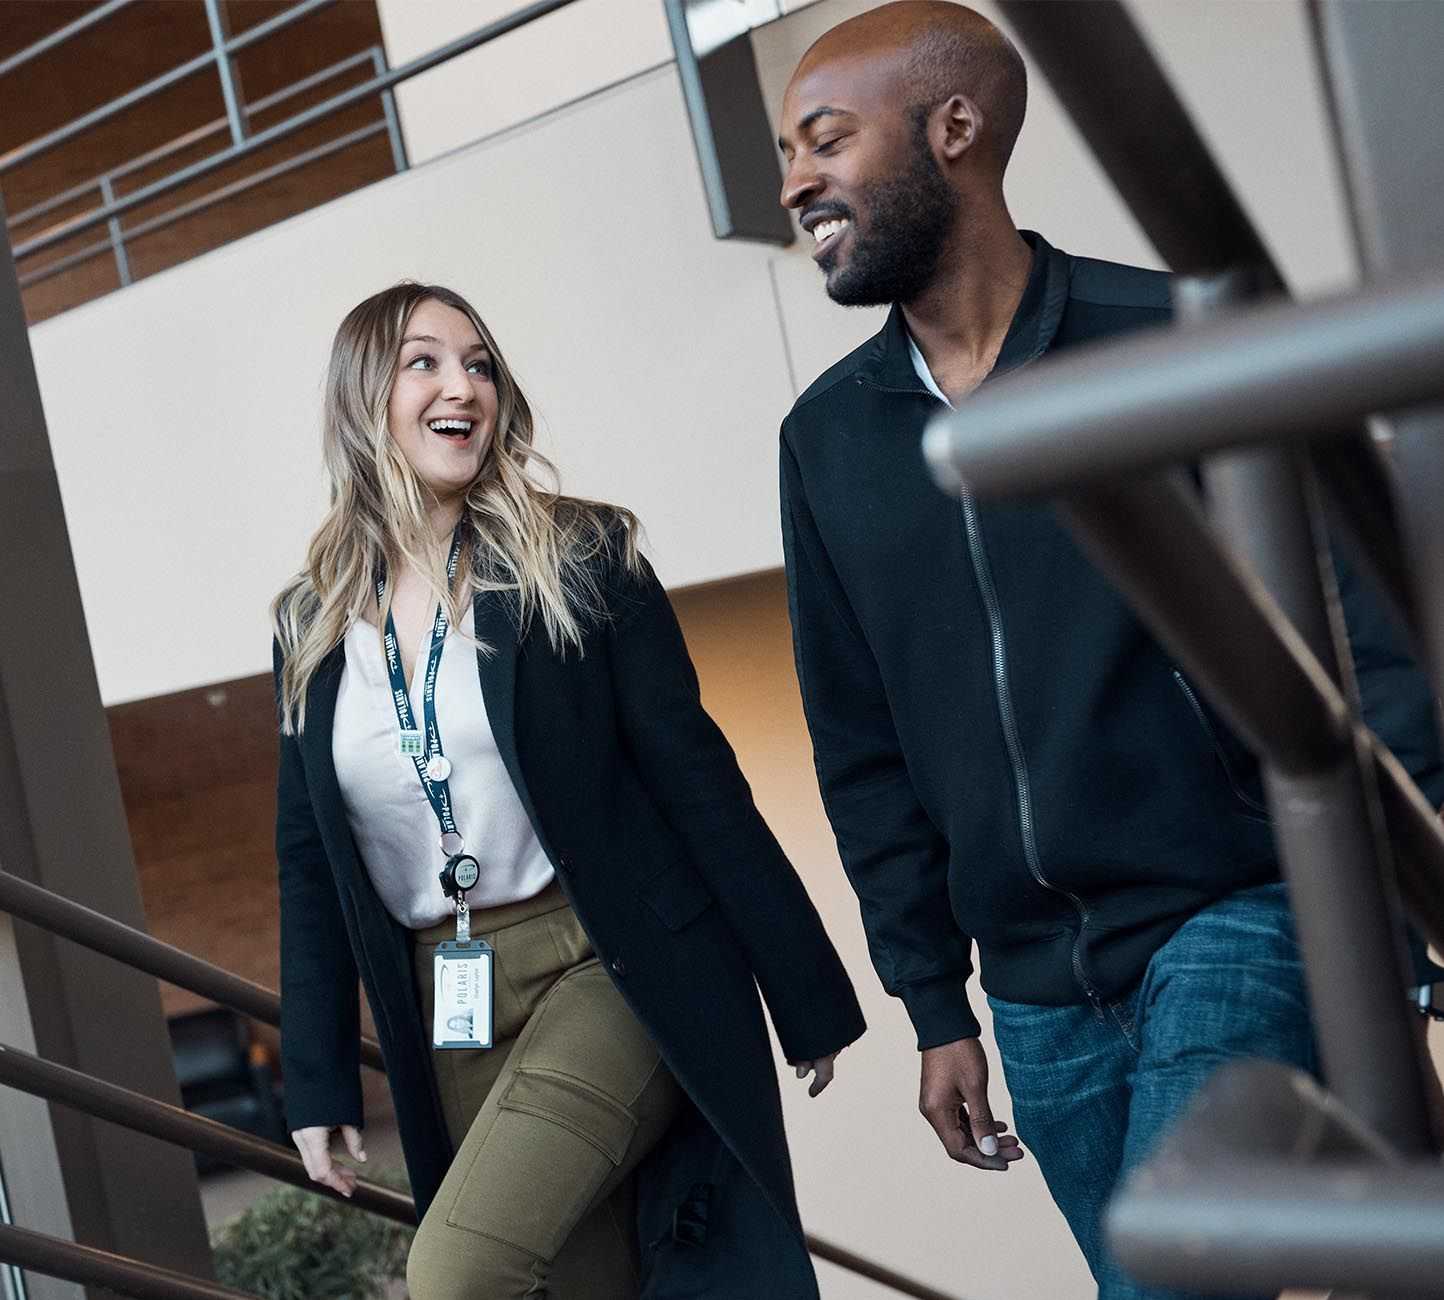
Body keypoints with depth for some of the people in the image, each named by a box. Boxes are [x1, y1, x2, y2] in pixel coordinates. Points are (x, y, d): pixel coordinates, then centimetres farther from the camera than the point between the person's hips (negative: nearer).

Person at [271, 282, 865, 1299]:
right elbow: (309, 864, 11)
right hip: (449, 1020, 4)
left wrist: (806, 995, -6)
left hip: (612, 974, -4)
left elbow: (694, 776, -5)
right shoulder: (312, 625, 7)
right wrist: (317, 1083, 8)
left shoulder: (579, 558, -4)